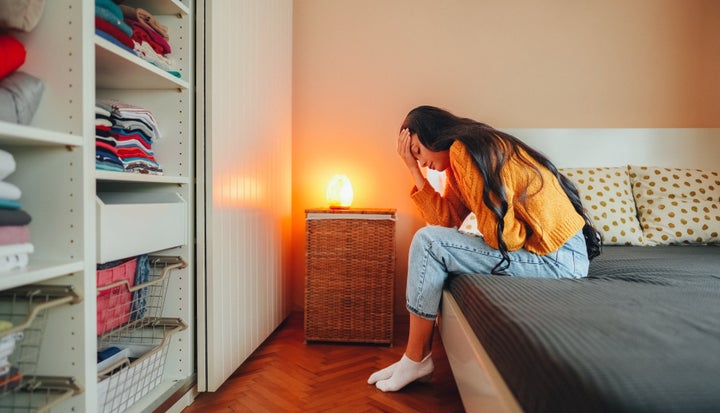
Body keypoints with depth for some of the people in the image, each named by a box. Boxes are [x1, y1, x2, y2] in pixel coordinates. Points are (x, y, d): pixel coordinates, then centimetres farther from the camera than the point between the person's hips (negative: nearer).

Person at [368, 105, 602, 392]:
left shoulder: (465, 150, -15)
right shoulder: (459, 157, 14)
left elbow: (501, 235, -20)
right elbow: (445, 219, 3)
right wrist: (414, 169, 4)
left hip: (558, 256, -10)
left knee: (428, 241, -16)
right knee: (437, 241, 11)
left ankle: (416, 359, -1)